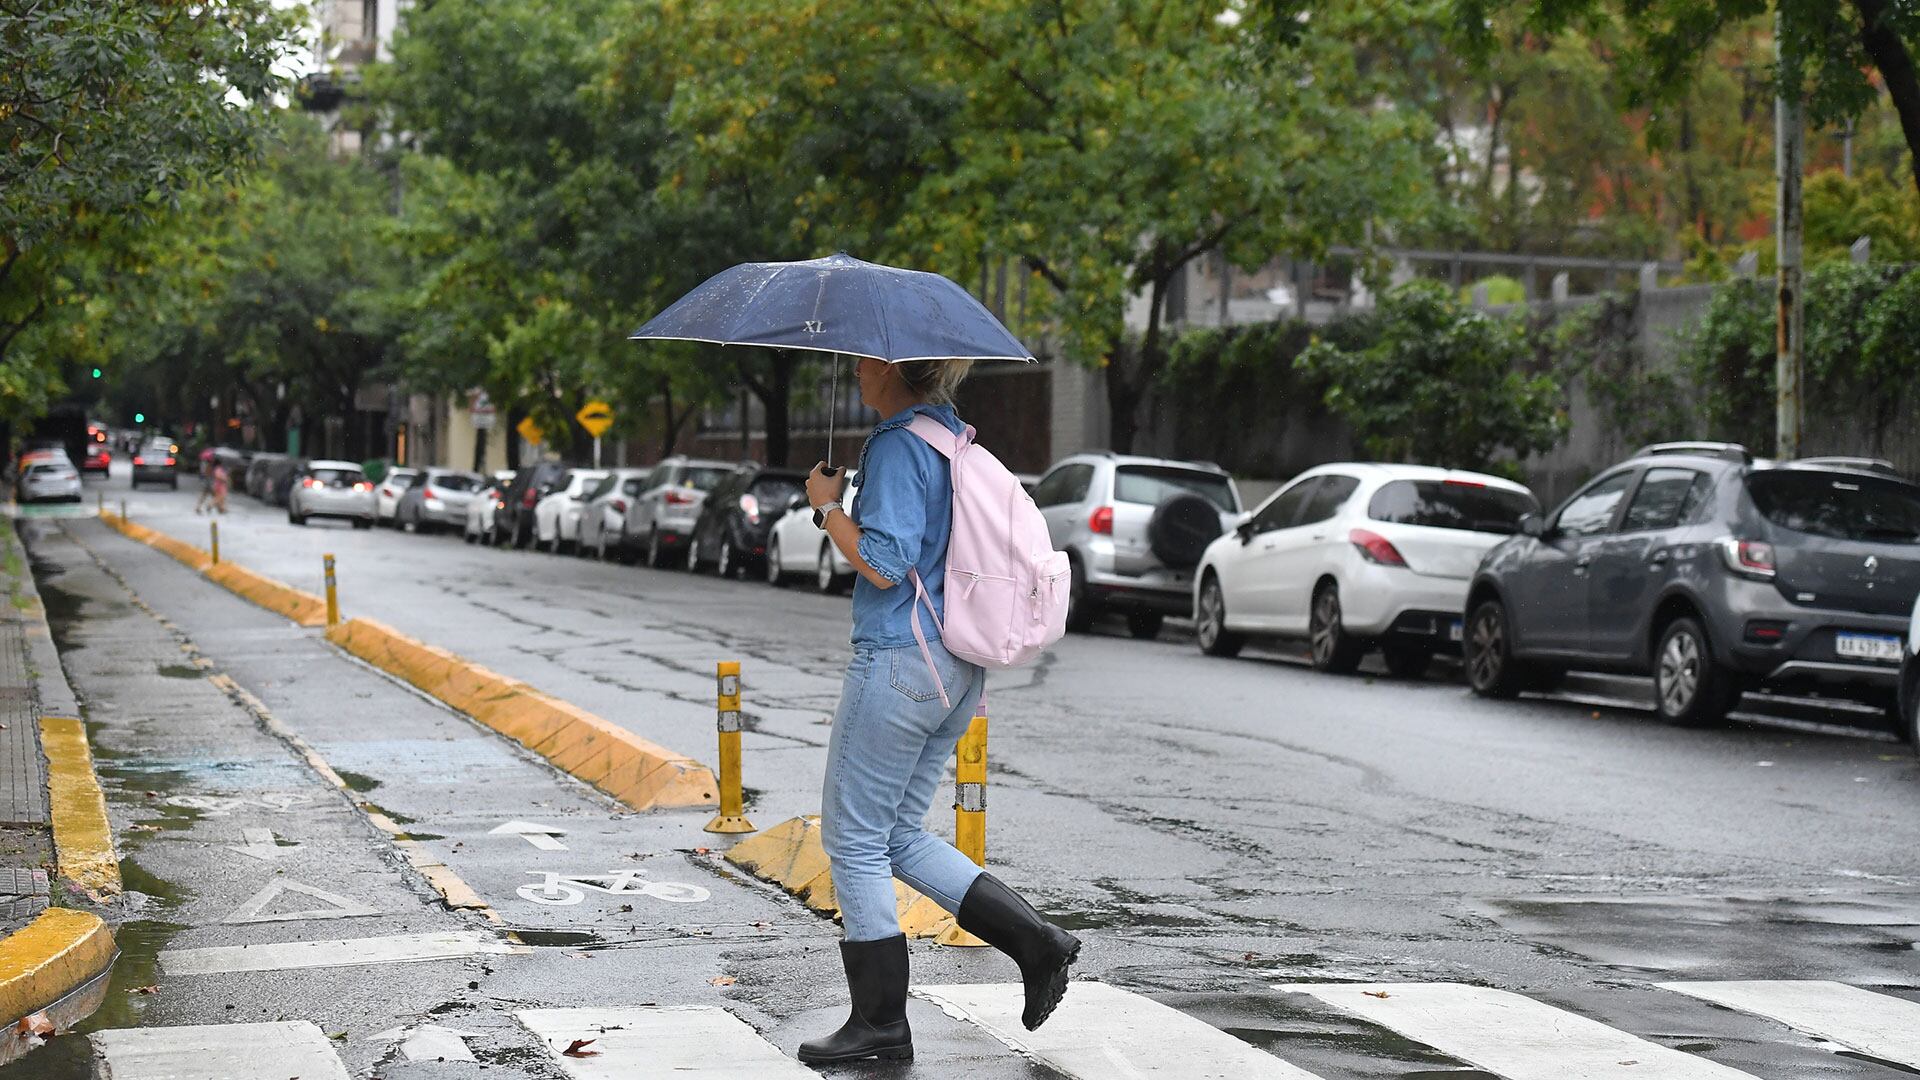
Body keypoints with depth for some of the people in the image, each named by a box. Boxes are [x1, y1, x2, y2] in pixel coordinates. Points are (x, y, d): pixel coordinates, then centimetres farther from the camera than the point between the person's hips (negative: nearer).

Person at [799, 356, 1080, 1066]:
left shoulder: (898, 447, -15)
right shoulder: (957, 439, 14)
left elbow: (884, 564, -21)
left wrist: (828, 505, -8)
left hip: (898, 661, -9)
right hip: (958, 666, 9)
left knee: (854, 841, 1)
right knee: (900, 835, 16)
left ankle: (881, 1023, 6)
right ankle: (1036, 942, 7)